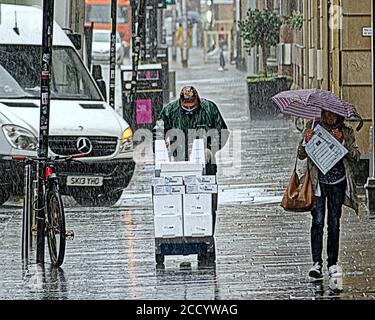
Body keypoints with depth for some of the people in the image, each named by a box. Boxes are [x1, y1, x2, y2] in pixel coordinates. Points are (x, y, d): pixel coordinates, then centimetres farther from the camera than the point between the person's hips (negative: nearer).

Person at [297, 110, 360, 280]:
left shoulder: (347, 132, 6)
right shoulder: (313, 128, 4)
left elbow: (356, 157, -2)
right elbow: (301, 155, 2)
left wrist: (342, 141, -15)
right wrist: (306, 140, -17)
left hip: (338, 183, 1)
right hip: (317, 182, -1)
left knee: (334, 224, 3)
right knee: (317, 221, -10)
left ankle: (332, 264, 11)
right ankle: (316, 263, -11)